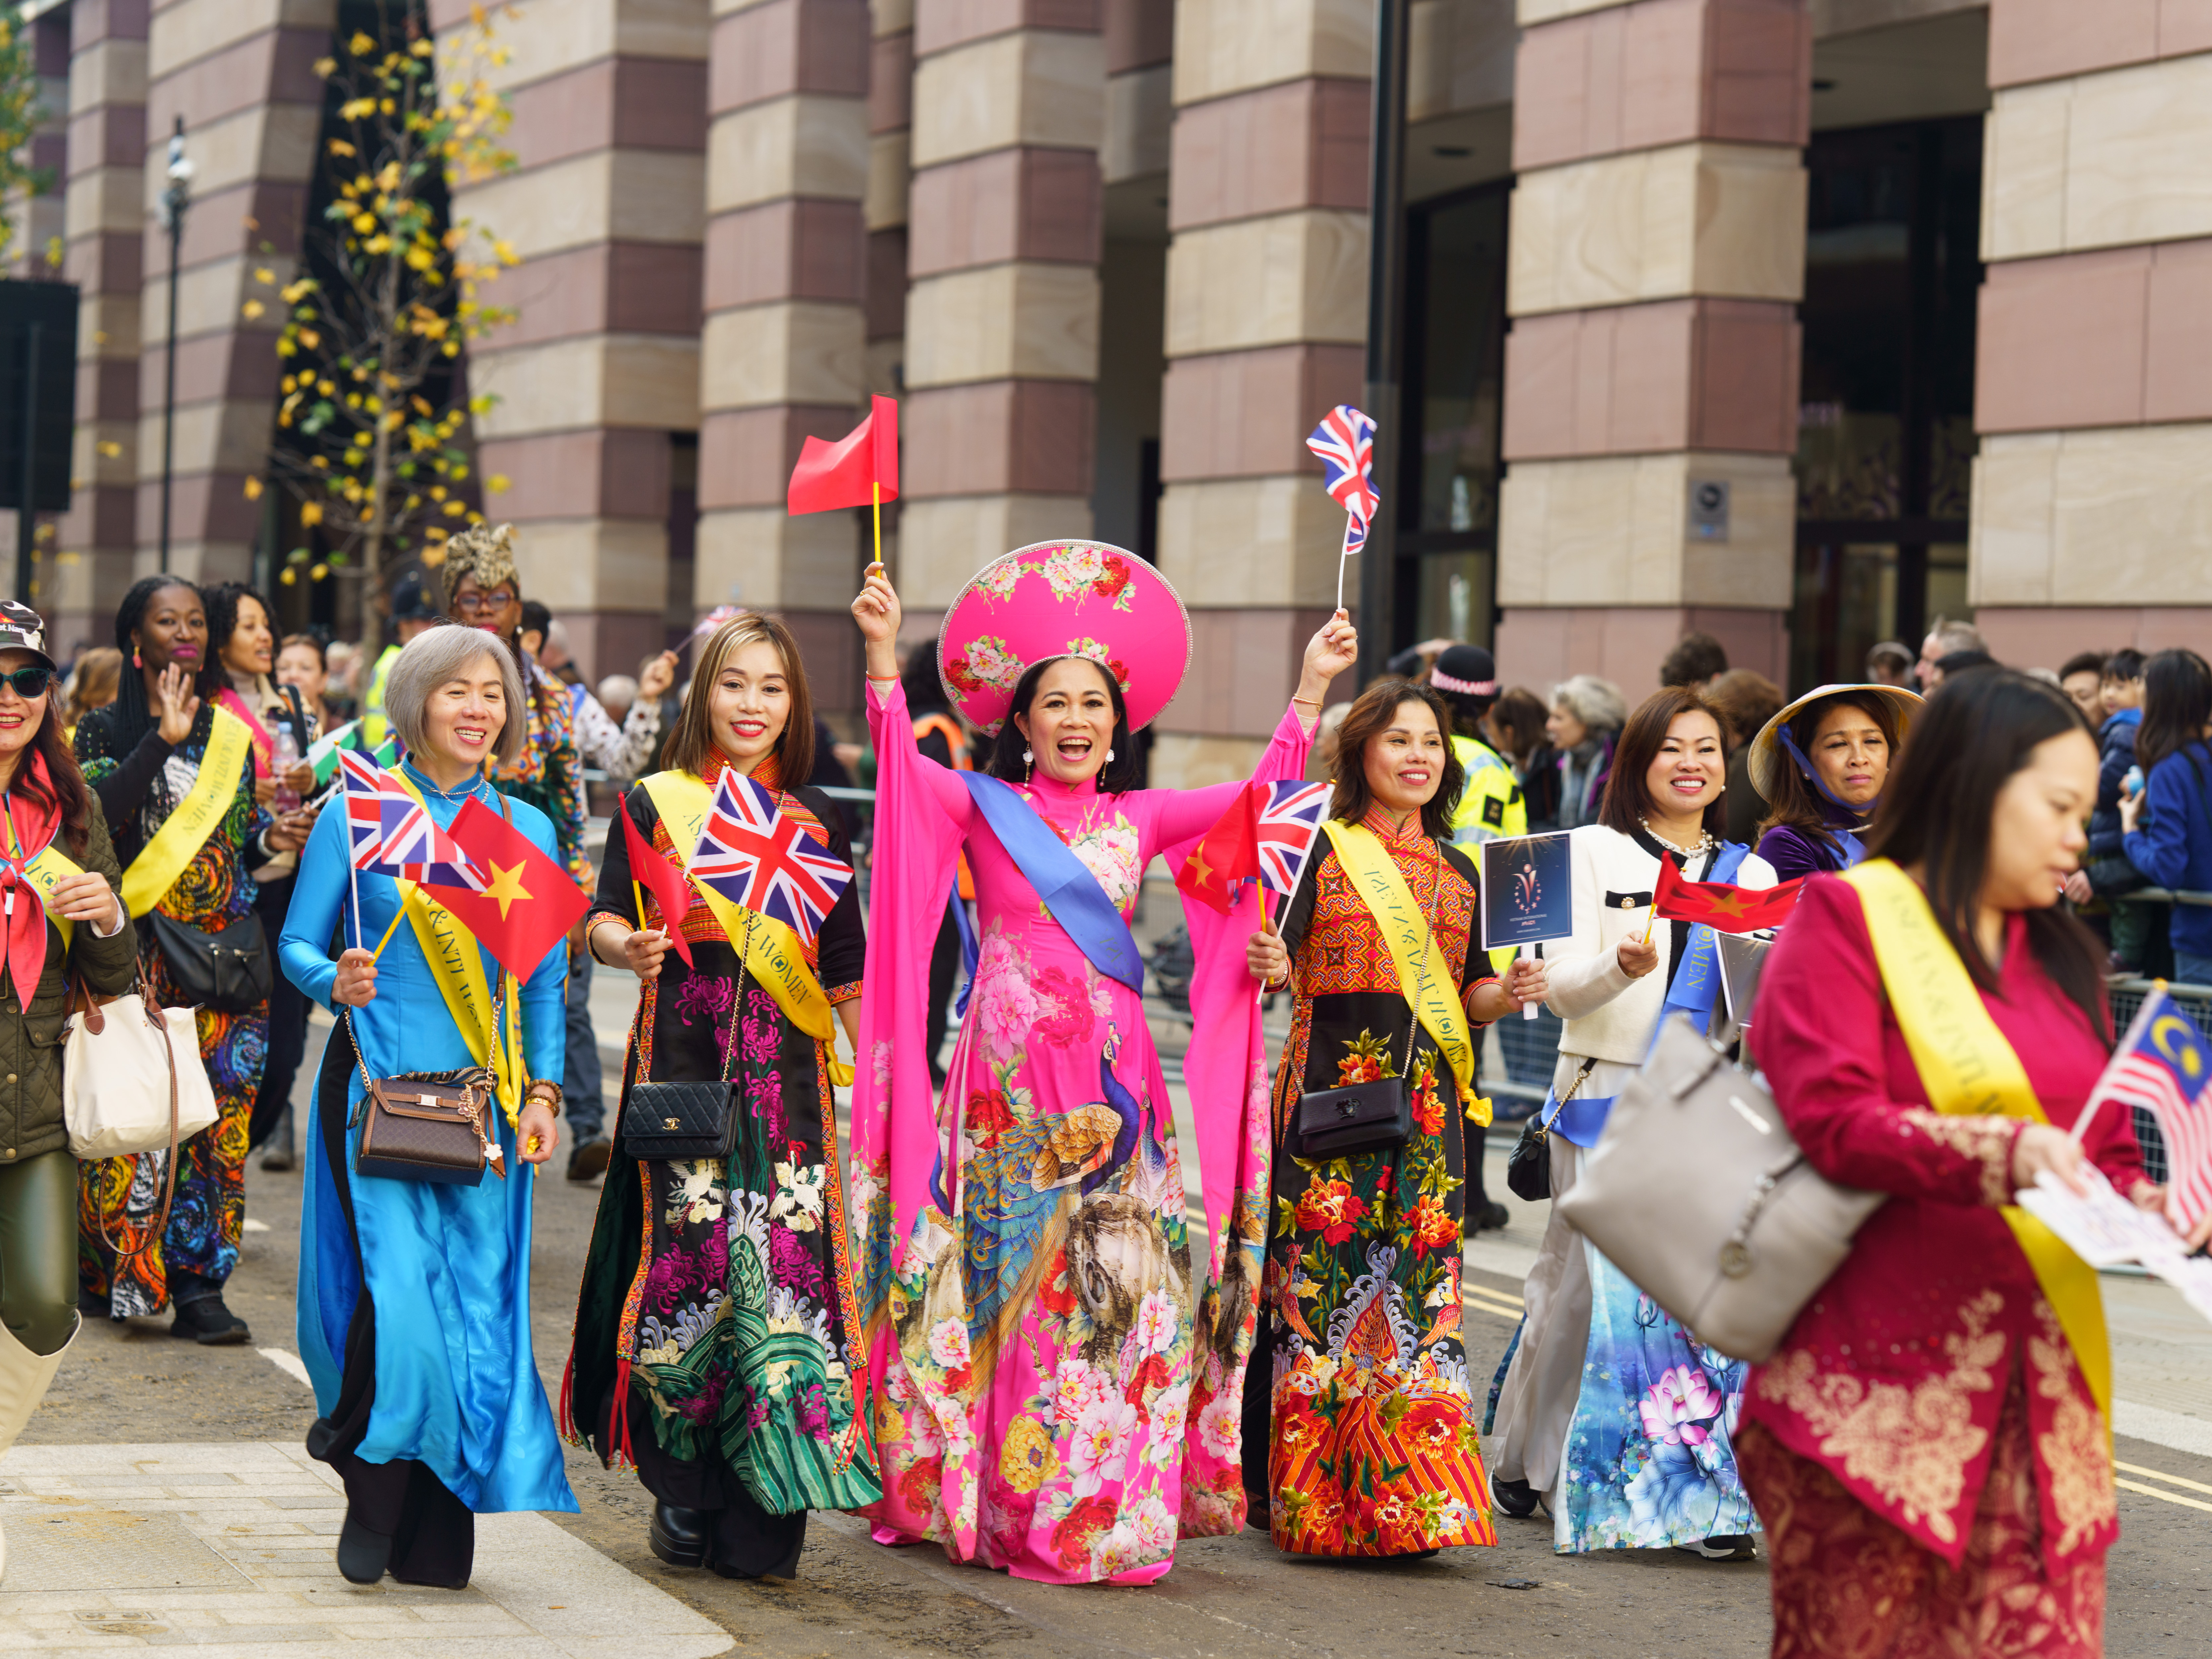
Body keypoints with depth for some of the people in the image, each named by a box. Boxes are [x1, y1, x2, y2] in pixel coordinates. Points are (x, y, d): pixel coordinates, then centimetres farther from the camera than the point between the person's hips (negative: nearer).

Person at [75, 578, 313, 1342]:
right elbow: (96, 820, -16)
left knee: (220, 1107, -2)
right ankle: (110, 1275, 5)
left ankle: (199, 1283, 1)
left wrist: (273, 838, 0)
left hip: (225, 948, 4)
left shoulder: (231, 736, 15)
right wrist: (162, 740, -17)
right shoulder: (106, 730, 2)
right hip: (138, 951, -4)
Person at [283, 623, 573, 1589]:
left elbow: (544, 980, 13)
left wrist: (542, 1090, 2)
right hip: (379, 1085, -3)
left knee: (473, 1303, -1)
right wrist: (336, 983, -18)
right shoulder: (358, 813, 2)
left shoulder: (528, 830, 11)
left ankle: (432, 1545, 9)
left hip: (485, 1100, 3)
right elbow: (298, 943, 4)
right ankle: (369, 1492, 9)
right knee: (399, 1286, -15)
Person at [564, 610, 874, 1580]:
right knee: (687, 1255, -7)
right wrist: (628, 947, -20)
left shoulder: (814, 821, 14)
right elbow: (603, 920, 2)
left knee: (785, 1257, -7)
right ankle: (682, 1493, 7)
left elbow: (846, 965, 15)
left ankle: (761, 1517, -2)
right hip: (682, 1057, -2)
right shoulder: (653, 805, 8)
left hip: (787, 1071, 2)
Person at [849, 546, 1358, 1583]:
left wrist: (1311, 691, -3)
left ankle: (1103, 1512, 7)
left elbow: (1259, 799, 3)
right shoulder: (983, 807, 4)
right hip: (1008, 1071, -3)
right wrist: (883, 654, -25)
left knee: (1117, 1283, 0)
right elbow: (901, 760, -13)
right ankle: (999, 1504, 10)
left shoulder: (1139, 819, 12)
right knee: (1009, 1285, 1)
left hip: (1113, 1075, 3)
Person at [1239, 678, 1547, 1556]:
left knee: (1418, 1283, 1)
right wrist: (1268, 967, -28)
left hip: (1428, 1103, 4)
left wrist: (1506, 992, -3)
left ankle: (1415, 1498, 5)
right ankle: (1312, 1494, 3)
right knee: (1322, 1278, -5)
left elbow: (1466, 998, 18)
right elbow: (1273, 950, -6)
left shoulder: (1459, 872, 16)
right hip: (1330, 1090, -4)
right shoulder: (1319, 851, 3)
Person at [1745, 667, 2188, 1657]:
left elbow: (2110, 1152, 22)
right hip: (1883, 1381, -5)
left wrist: (2146, 1206, 0)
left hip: (2038, 1383, 5)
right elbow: (1830, 1119, -12)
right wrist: (2002, 1153, -24)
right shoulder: (1848, 918, 0)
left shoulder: (2060, 956, 20)